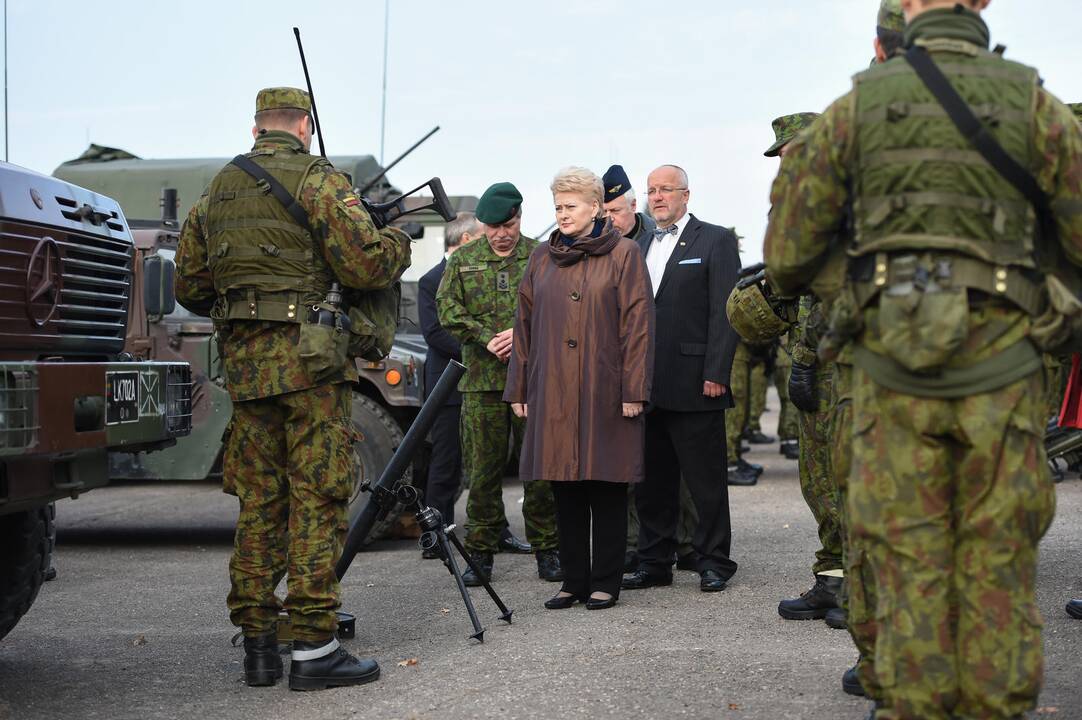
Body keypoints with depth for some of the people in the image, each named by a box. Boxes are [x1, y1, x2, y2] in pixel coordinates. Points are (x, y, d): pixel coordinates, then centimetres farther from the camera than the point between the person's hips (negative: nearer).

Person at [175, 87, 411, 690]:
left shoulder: (217, 191, 16)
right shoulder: (318, 180, -4)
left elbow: (190, 288, 18)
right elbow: (365, 266, -11)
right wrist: (398, 243, 10)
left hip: (243, 360, 6)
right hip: (306, 353, -6)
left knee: (260, 502, 11)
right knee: (318, 498, -3)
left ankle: (258, 645, 14)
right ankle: (314, 648, -2)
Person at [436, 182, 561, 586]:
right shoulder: (463, 261, 10)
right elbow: (448, 310, 3)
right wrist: (486, 338, -10)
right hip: (482, 382, 1)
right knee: (483, 470, 4)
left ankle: (547, 551, 14)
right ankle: (481, 553, 13)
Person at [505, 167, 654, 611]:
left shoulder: (623, 254, 1)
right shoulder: (542, 259, 14)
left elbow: (637, 324, -5)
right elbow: (525, 325, 15)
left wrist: (634, 390, -11)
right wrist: (519, 389, 10)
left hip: (605, 391, -4)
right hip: (552, 394, 4)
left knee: (607, 488, 1)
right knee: (565, 489, 7)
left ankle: (605, 582, 11)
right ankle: (574, 581, 16)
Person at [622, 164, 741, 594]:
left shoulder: (715, 241, -1)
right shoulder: (639, 248, 18)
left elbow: (724, 312, -8)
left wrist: (716, 374, -15)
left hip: (694, 385, -6)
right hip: (645, 388, 6)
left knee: (706, 481, 1)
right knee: (651, 481, 11)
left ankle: (713, 563, 11)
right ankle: (654, 562, 19)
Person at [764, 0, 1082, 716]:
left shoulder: (856, 107, 4)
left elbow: (787, 258, 6)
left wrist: (792, 283, 29)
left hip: (893, 371, 1)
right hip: (1000, 370, 0)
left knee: (910, 567, 6)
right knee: (997, 571, 7)